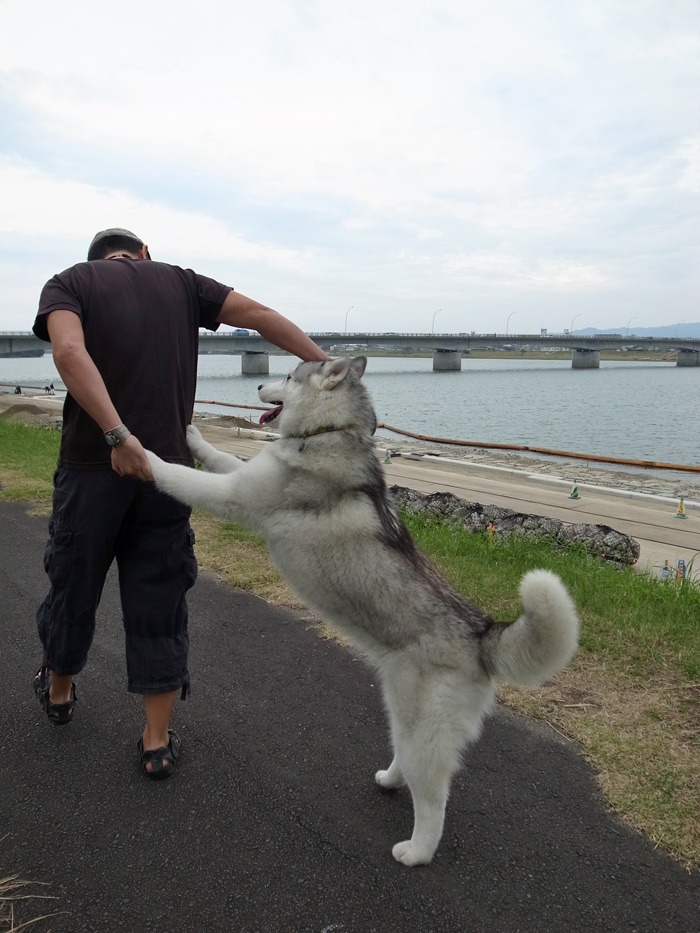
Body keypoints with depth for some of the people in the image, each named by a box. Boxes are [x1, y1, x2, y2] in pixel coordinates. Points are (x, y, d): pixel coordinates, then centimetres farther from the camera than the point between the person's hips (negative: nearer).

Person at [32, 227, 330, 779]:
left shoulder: (68, 283, 4)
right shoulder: (179, 282, 11)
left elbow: (69, 351, -17)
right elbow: (259, 315, 0)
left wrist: (118, 435, -24)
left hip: (91, 464, -1)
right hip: (167, 468, 1)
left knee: (74, 583, 19)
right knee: (159, 600, 10)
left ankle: (59, 691, 44)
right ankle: (158, 741, 18)